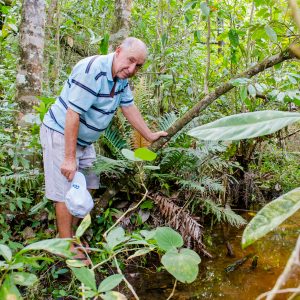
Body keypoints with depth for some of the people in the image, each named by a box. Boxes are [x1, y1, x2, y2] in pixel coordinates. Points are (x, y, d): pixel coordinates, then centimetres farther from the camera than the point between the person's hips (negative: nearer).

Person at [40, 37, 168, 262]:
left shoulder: (122, 76, -1)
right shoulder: (92, 70, -29)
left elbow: (129, 107, 10)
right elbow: (73, 114, -30)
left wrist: (151, 136, 14)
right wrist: (69, 158, -27)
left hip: (85, 139, 9)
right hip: (61, 133, -9)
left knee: (85, 188, 13)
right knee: (66, 191, -5)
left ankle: (72, 234, 29)